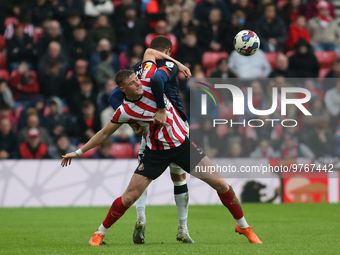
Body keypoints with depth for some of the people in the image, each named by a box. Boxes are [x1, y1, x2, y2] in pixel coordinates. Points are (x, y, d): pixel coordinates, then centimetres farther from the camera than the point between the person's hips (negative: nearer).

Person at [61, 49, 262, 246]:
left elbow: (149, 52, 7)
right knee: (129, 197, -8)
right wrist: (79, 152, 2)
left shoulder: (148, 81, -11)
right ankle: (100, 233, 16)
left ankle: (243, 226, 16)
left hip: (183, 143, 2)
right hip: (157, 152, -2)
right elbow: (105, 133, 1)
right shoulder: (125, 111, -14)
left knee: (220, 184, -3)